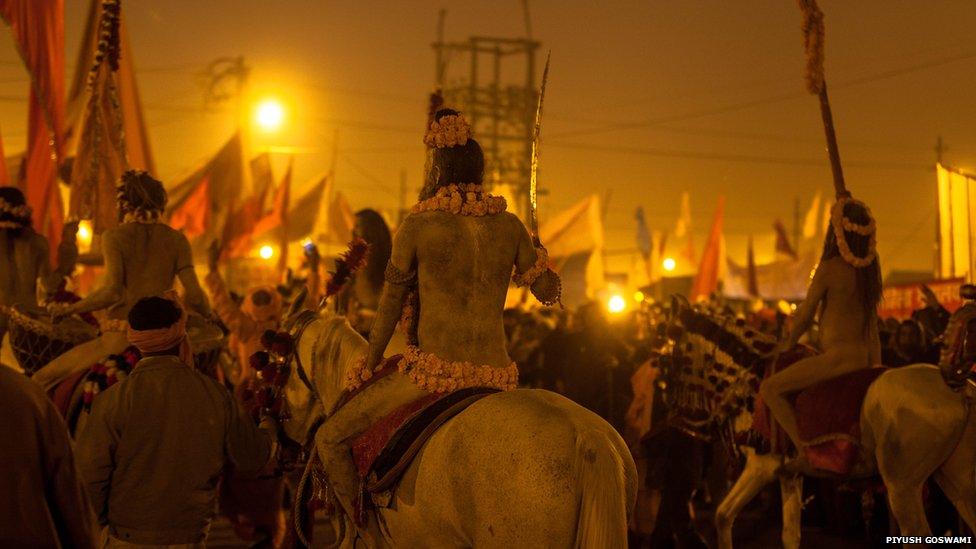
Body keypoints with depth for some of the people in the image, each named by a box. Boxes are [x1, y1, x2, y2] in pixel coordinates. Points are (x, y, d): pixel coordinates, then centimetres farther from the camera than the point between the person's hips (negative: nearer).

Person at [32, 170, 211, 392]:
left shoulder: (114, 236, 1)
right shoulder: (176, 239, 8)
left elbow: (111, 292, -11)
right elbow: (194, 295, 1)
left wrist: (68, 309, 1)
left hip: (122, 338, -3)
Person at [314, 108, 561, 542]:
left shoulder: (417, 225, -5)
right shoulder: (510, 226, 4)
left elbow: (391, 304, 2)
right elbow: (549, 292, 12)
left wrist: (369, 364, 14)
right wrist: (537, 255, 32)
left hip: (433, 370, -4)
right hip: (496, 374, 5)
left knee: (330, 437, 9)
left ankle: (372, 531, 6)